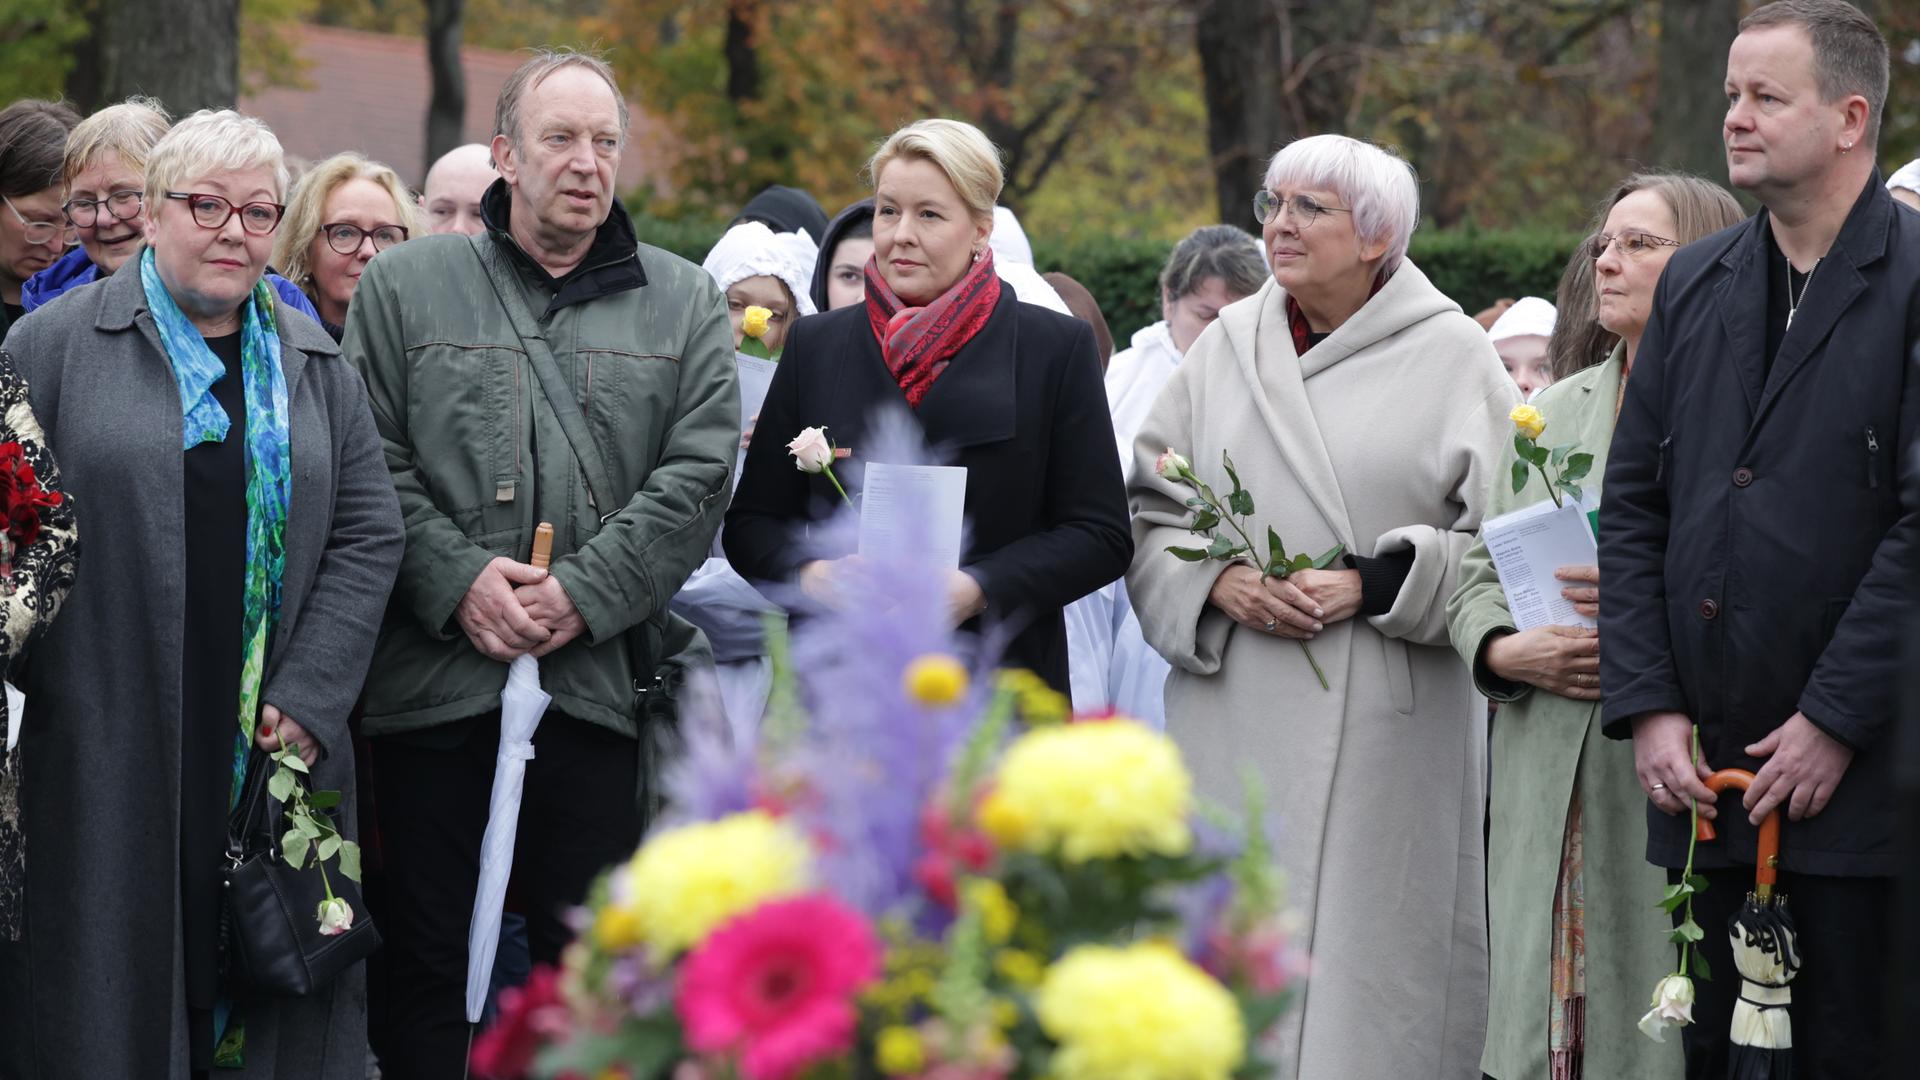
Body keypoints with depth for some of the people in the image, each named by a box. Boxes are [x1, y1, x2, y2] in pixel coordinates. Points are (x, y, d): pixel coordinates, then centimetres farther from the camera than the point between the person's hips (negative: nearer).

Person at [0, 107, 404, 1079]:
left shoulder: (312, 364, 13)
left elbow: (368, 536, 8)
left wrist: (308, 700, -3)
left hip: (275, 749, 3)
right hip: (106, 755, -3)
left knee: (273, 988, 4)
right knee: (113, 991, 0)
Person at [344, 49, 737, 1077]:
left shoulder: (682, 303, 10)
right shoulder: (404, 286, 7)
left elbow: (698, 476, 1)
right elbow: (371, 462, 1)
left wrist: (583, 593, -10)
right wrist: (458, 579, -12)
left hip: (596, 676, 1)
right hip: (433, 675, -1)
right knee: (426, 954, 4)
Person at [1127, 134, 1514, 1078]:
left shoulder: (1451, 355, 1)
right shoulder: (1226, 346, 10)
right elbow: (1148, 515, 11)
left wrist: (1376, 584, -13)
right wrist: (1216, 582, -7)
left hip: (1385, 728, -3)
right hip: (1235, 722, 3)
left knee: (1369, 956, -4)